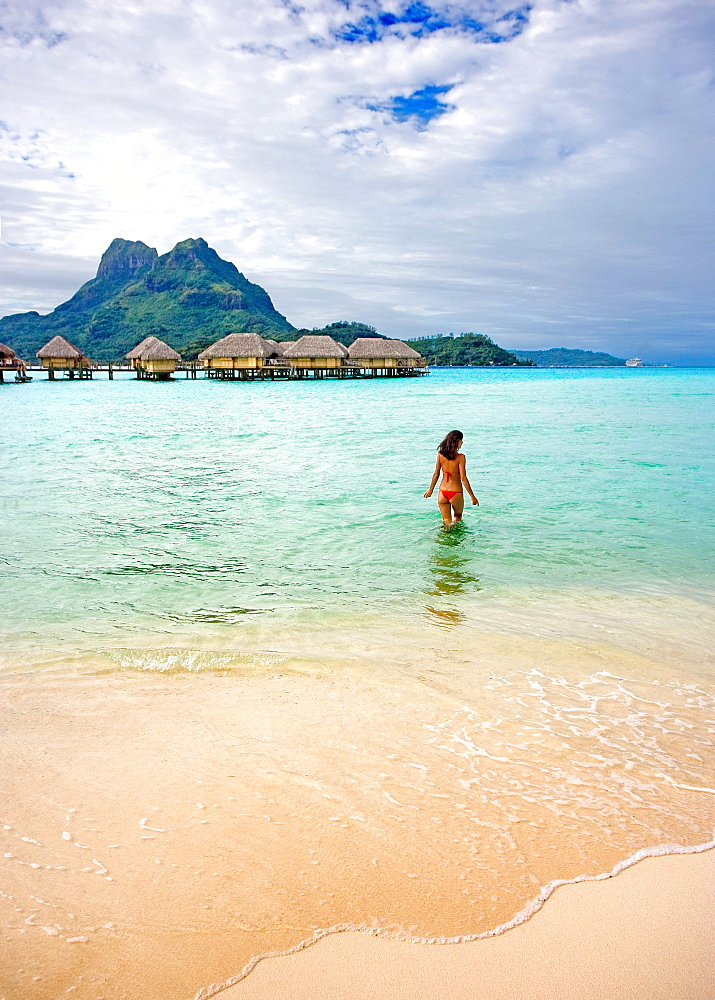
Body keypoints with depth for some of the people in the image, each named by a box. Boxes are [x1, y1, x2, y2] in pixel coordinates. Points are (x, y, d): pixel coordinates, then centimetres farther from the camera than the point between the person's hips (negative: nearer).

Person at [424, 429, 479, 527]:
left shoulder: (440, 454, -2)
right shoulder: (461, 457, -14)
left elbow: (436, 474, 3)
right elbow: (463, 478, -15)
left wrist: (431, 490, 17)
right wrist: (472, 496, -8)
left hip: (442, 493, 3)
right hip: (456, 493, -3)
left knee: (447, 522, 15)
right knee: (457, 517, 23)